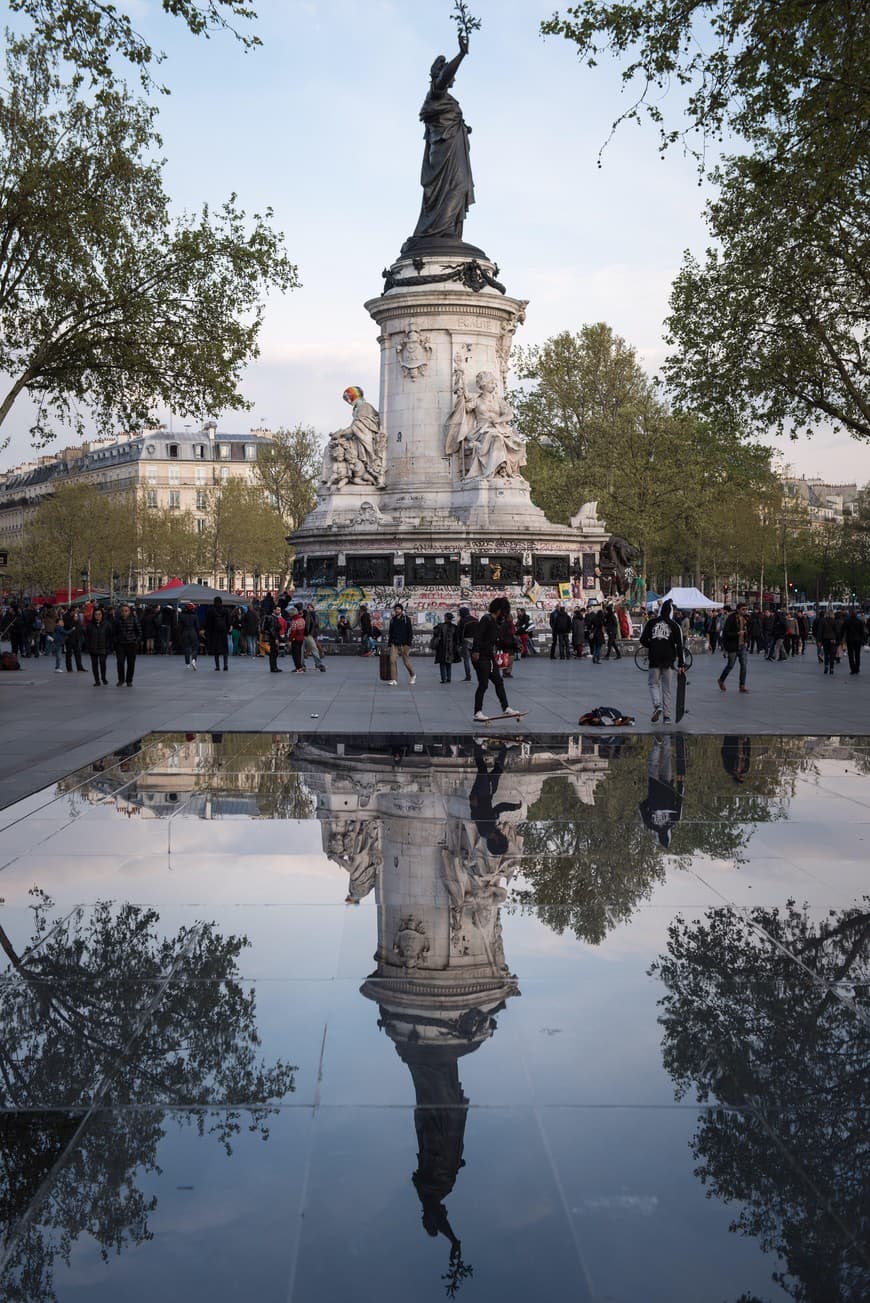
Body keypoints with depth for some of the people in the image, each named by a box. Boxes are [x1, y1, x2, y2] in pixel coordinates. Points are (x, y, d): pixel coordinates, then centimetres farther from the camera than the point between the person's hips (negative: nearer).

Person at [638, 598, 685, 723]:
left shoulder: (651, 622, 1)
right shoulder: (674, 625, 0)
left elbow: (643, 640, 0)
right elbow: (679, 646, -2)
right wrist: (681, 664, 0)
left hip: (654, 658, 0)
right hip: (668, 660, 0)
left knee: (653, 683, 11)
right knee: (667, 688, 7)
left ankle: (657, 705, -14)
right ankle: (667, 715, 6)